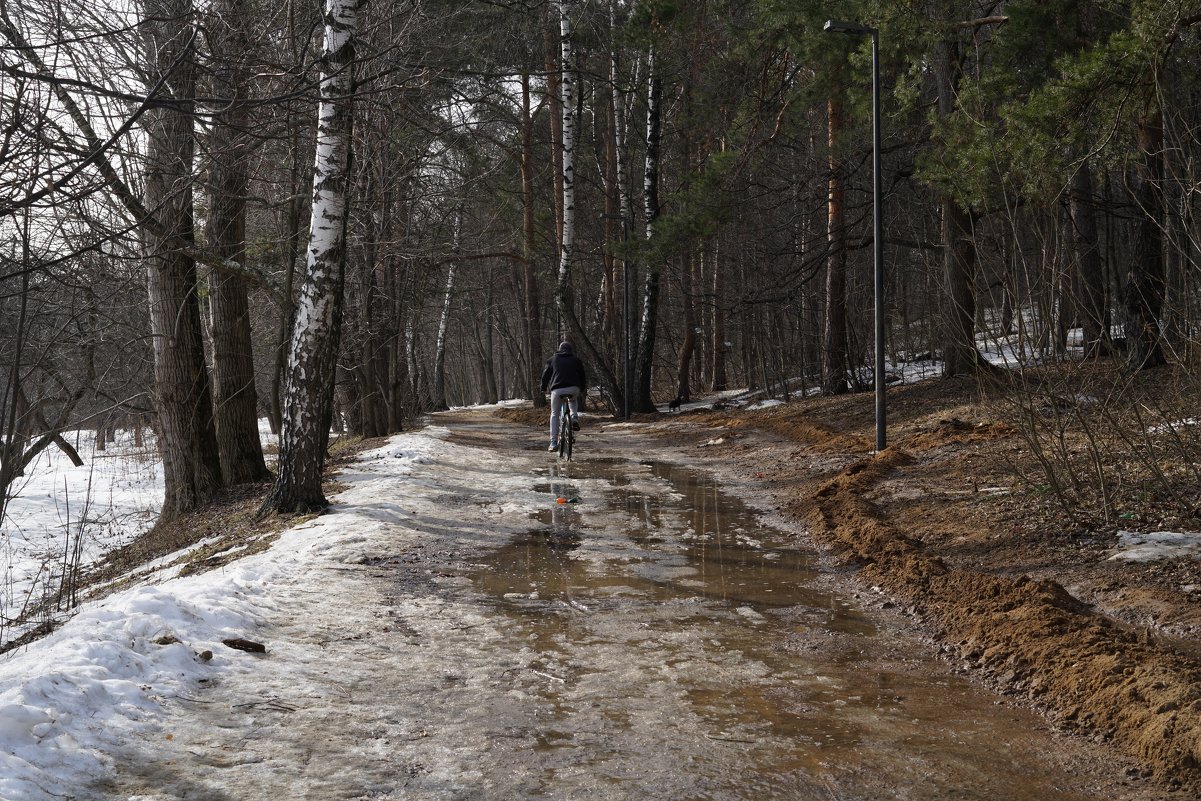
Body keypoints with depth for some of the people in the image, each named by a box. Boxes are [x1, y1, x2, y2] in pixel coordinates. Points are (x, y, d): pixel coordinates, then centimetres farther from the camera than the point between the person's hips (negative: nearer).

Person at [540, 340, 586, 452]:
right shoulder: (576, 360, 16)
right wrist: (583, 389, 35)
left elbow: (546, 375, 18)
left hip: (557, 390, -1)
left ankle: (553, 443, 5)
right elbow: (582, 376, 20)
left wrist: (543, 388, 32)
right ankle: (574, 417, 12)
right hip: (574, 389, 1)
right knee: (573, 399, 37)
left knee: (554, 415, 12)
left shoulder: (553, 359, 16)